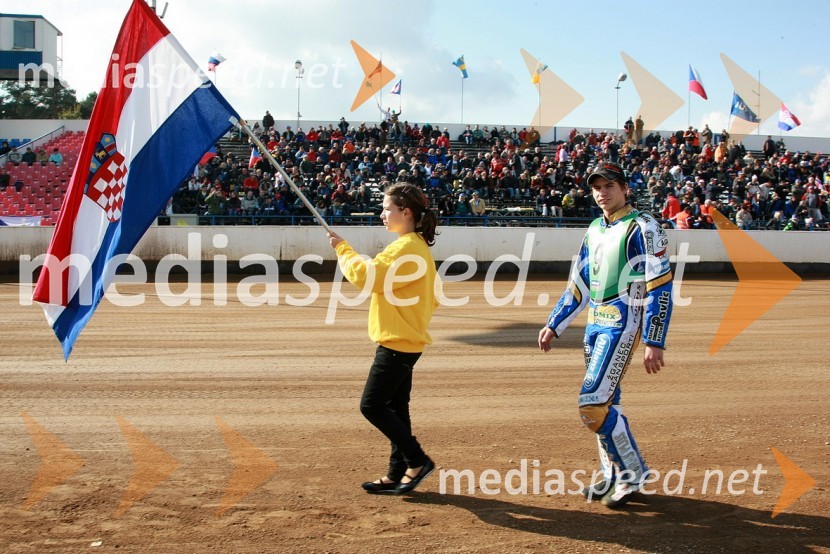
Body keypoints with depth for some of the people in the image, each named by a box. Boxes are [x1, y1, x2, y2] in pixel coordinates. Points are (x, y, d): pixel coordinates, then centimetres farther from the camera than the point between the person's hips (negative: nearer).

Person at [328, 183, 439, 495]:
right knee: (394, 407, 14)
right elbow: (431, 299, 19)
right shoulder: (418, 247, 14)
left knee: (372, 405, -3)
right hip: (406, 340, 10)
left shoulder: (405, 247, -18)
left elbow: (364, 276, -25)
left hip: (397, 342, -10)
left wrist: (341, 248, -11)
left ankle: (417, 461, 4)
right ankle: (398, 475, 21)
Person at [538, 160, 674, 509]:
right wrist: (553, 325, 18)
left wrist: (654, 342, -19)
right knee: (604, 403, 11)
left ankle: (633, 473, 3)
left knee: (593, 404, -13)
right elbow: (579, 285, 20)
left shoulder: (641, 228, -9)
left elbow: (660, 287, -14)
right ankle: (614, 477, 25)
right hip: (594, 324, 8)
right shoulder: (594, 231, 15)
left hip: (622, 324, -8)